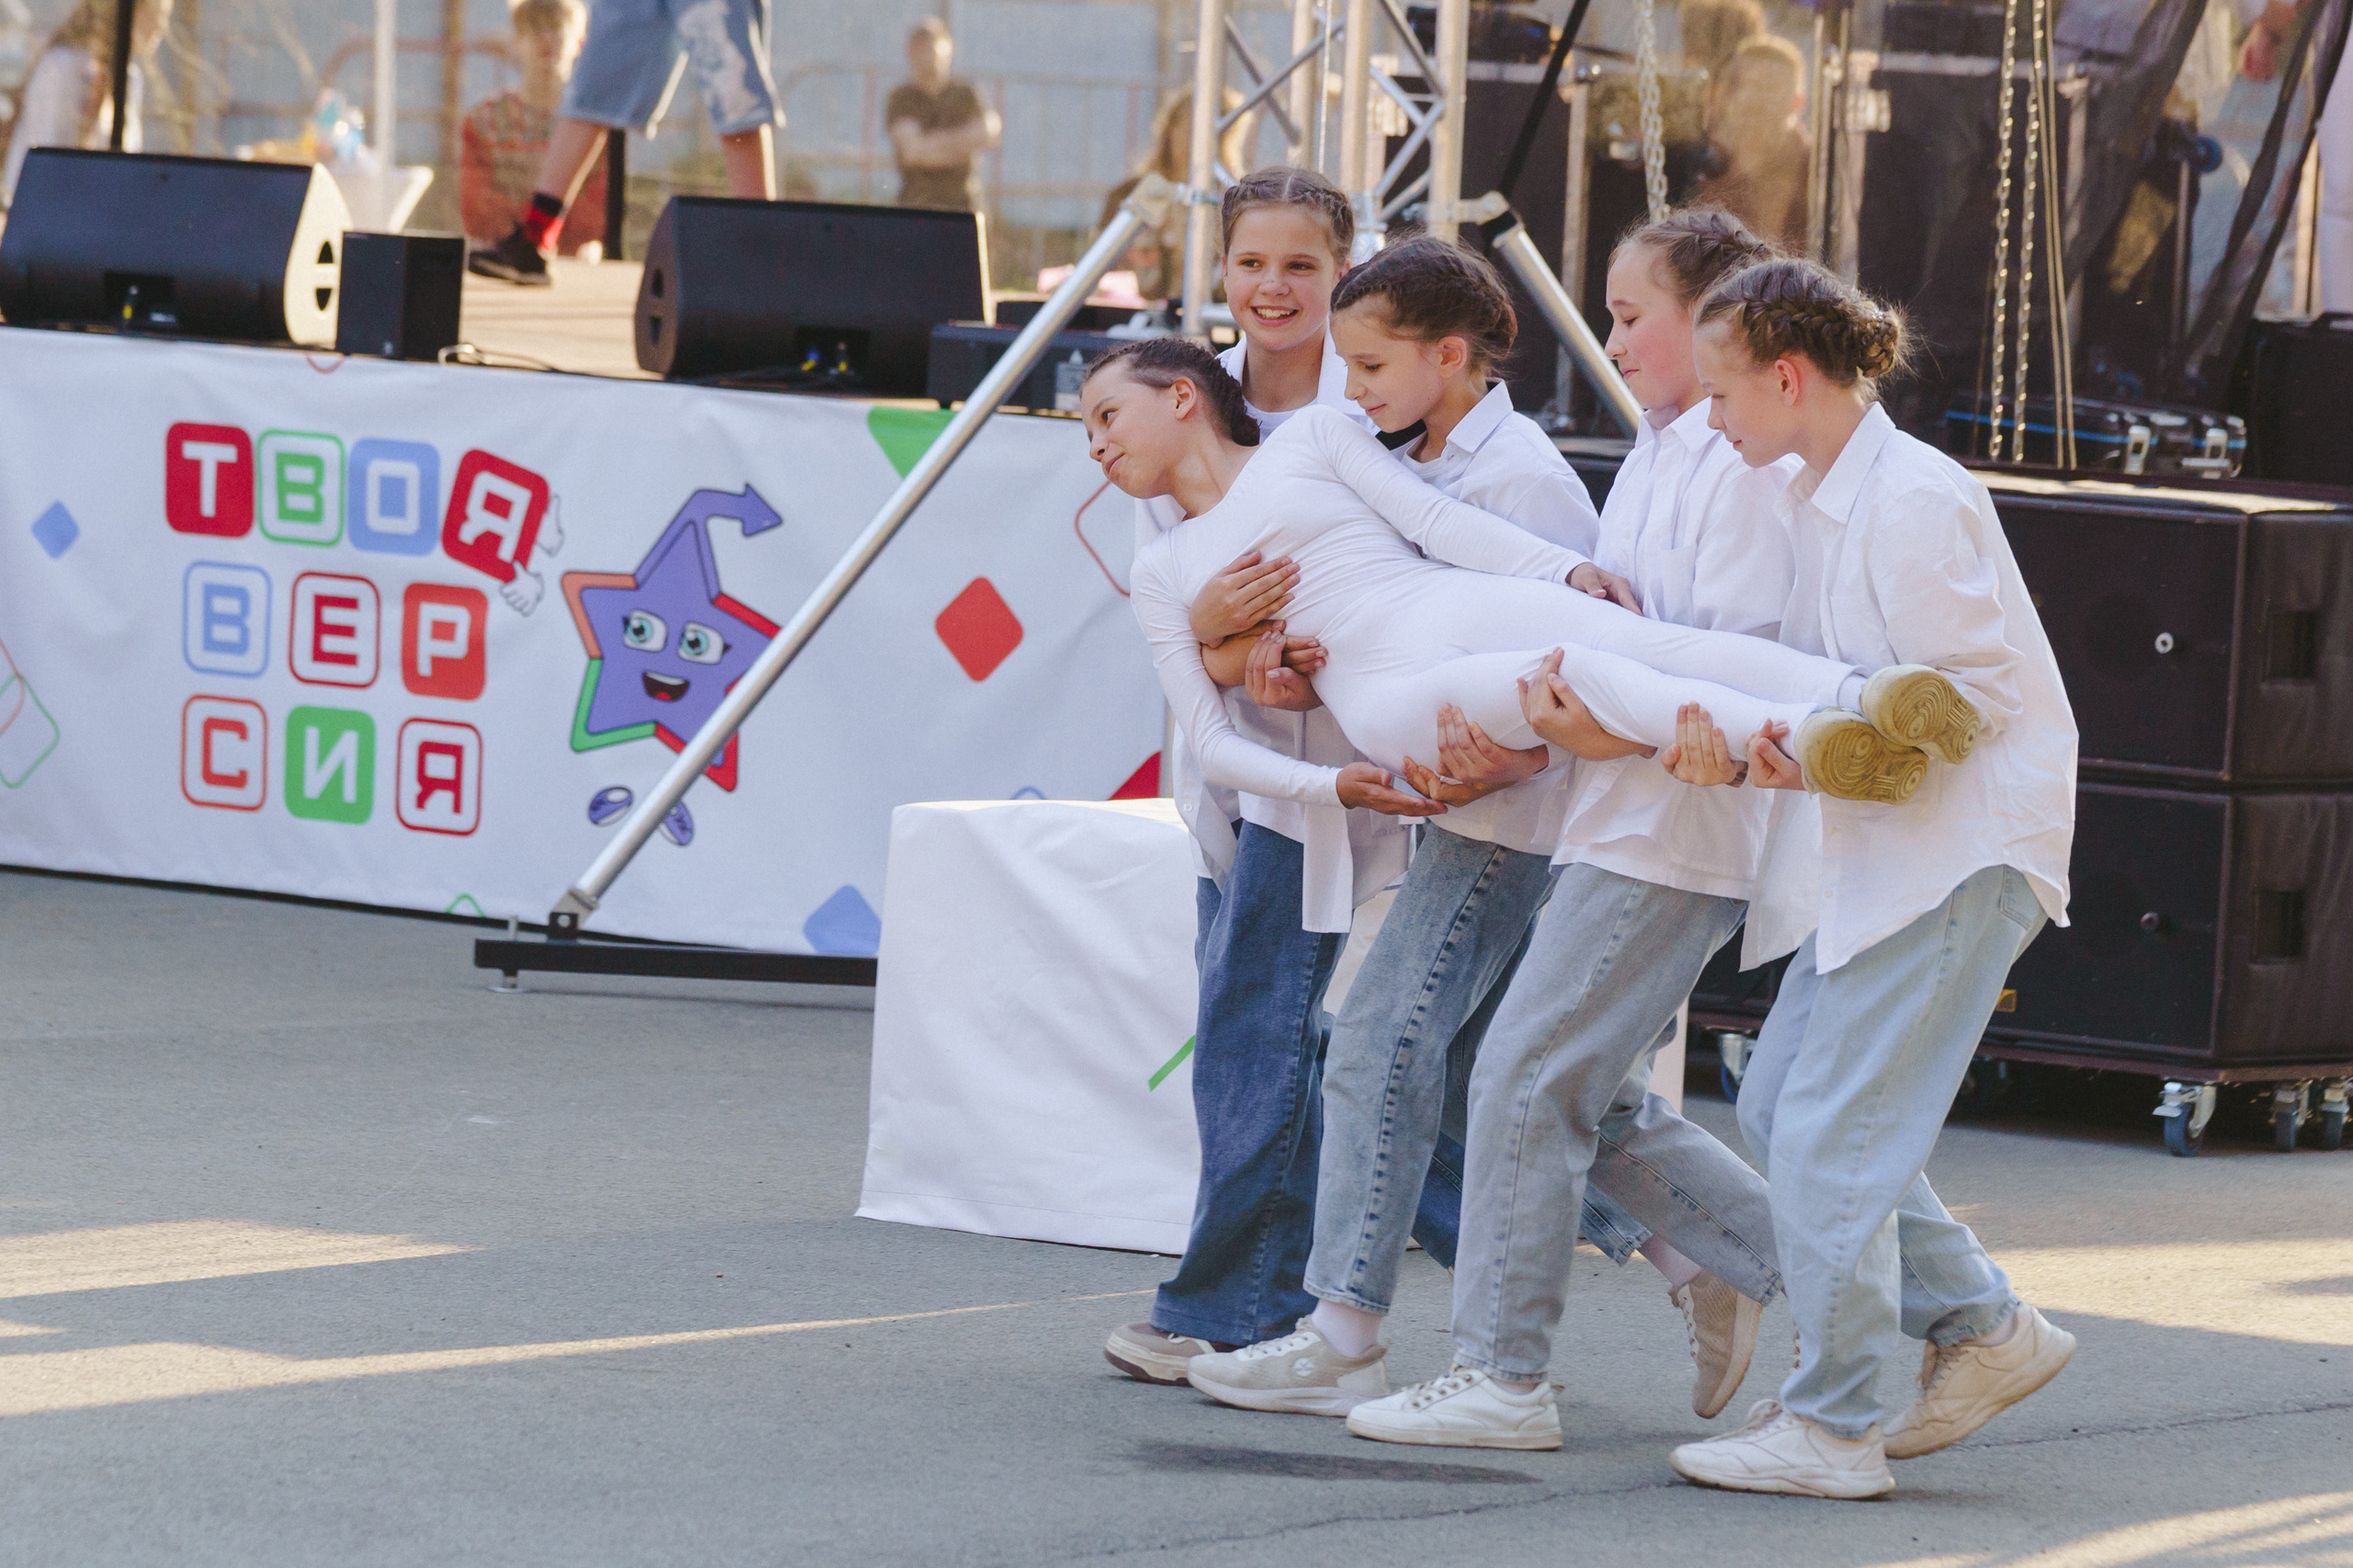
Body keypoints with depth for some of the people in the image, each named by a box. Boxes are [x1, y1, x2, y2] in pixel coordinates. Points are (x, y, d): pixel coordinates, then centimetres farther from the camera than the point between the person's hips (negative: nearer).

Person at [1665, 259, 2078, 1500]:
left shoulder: (1915, 500, -17)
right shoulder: (1808, 505, 12)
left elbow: (1971, 690, -18)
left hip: (1963, 852, -10)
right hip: (1875, 852, 10)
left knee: (1831, 1132, -9)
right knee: (1781, 1107, 11)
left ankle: (1829, 1427, 0)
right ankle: (1982, 1327, 19)